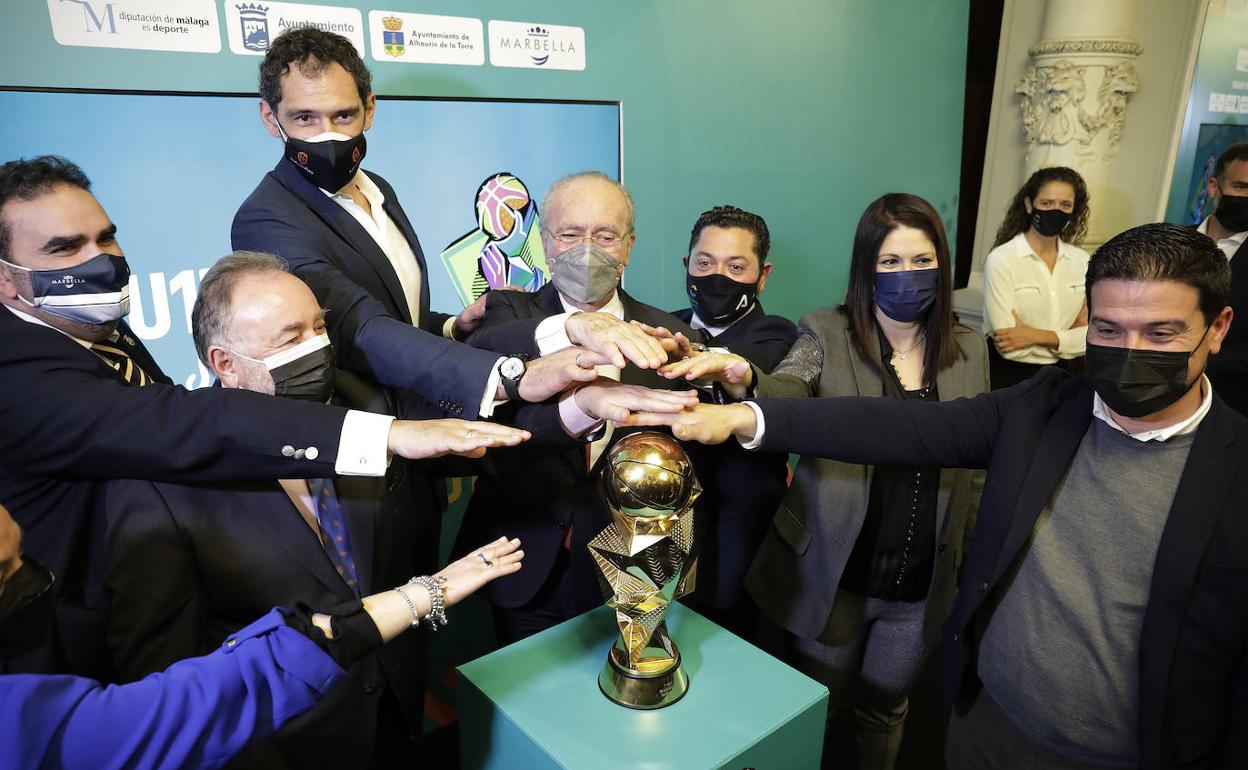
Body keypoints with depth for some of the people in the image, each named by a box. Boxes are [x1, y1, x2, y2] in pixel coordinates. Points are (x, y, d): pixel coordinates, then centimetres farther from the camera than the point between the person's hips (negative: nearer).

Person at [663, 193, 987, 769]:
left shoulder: (968, 351, 1)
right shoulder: (827, 334, -9)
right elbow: (785, 393, -28)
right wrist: (742, 377, -51)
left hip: (920, 588, 3)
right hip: (833, 577, -2)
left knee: (884, 714, 23)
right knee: (819, 718, 18)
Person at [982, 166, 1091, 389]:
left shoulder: (1082, 260, 2)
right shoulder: (1001, 259, -13)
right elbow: (1008, 346, -18)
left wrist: (1038, 336, -16)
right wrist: (1068, 337, -8)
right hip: (1006, 378, -3)